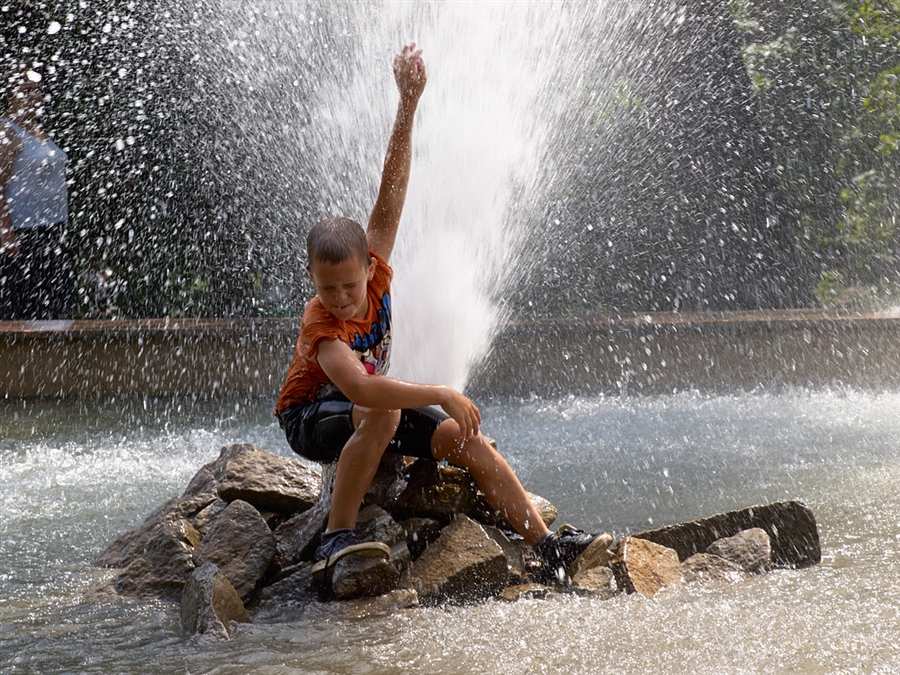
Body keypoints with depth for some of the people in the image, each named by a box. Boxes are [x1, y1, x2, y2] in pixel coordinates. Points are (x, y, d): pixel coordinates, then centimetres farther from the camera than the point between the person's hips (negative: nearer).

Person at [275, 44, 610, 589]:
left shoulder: (375, 272, -17)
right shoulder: (321, 325, -32)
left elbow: (390, 198, -21)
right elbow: (359, 387, -50)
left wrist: (409, 104, -28)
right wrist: (441, 394, -52)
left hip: (371, 403, 6)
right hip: (311, 417, -6)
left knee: (466, 438, -12)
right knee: (382, 415, -39)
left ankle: (548, 545, -12)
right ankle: (336, 539, -31)